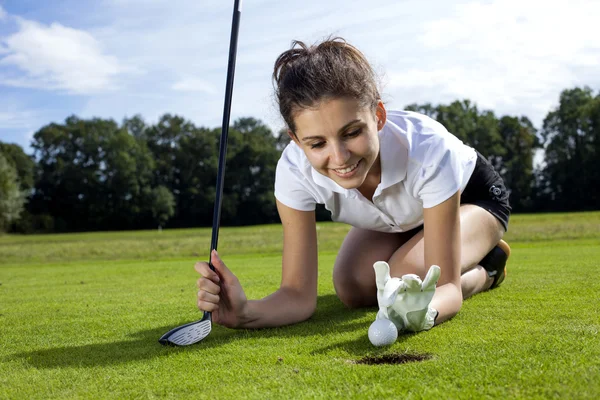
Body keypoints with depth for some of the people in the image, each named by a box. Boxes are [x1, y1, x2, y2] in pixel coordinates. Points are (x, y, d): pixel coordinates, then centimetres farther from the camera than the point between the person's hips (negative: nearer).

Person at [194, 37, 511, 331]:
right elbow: (299, 295, -32)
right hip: (392, 218, 4)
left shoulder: (429, 150, -44)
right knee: (353, 290, -17)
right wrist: (245, 313, -55)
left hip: (471, 195, -4)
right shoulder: (294, 169, -35)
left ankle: (488, 266, 3)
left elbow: (447, 286, -40)